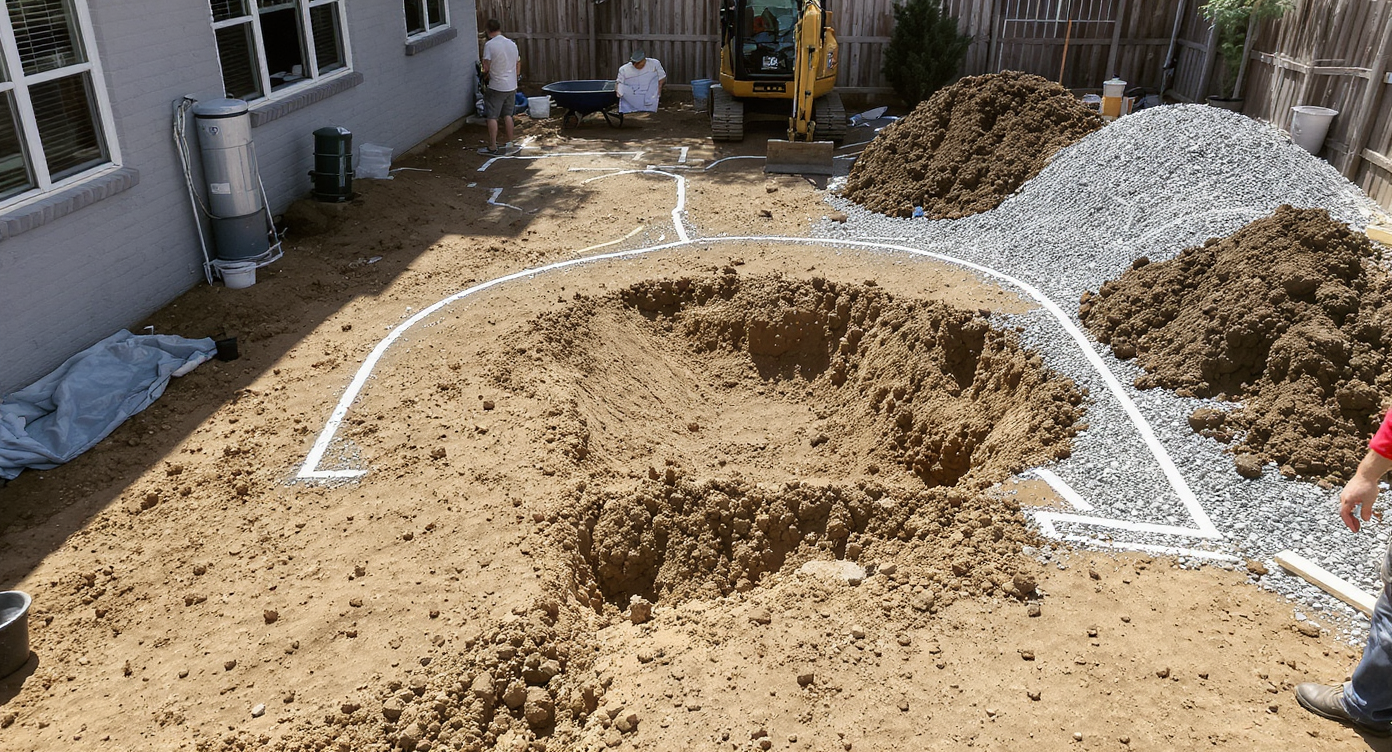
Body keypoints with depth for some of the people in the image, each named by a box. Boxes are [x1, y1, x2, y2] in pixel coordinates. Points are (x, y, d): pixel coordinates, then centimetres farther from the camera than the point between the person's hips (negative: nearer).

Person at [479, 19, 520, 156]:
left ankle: (492, 147, 5)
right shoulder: (512, 44, 5)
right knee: (507, 115, 14)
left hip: (496, 87, -6)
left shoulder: (489, 44, -13)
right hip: (511, 86, 6)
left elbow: (486, 67, -14)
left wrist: (486, 75, 7)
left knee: (492, 117, 2)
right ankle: (510, 144, 15)